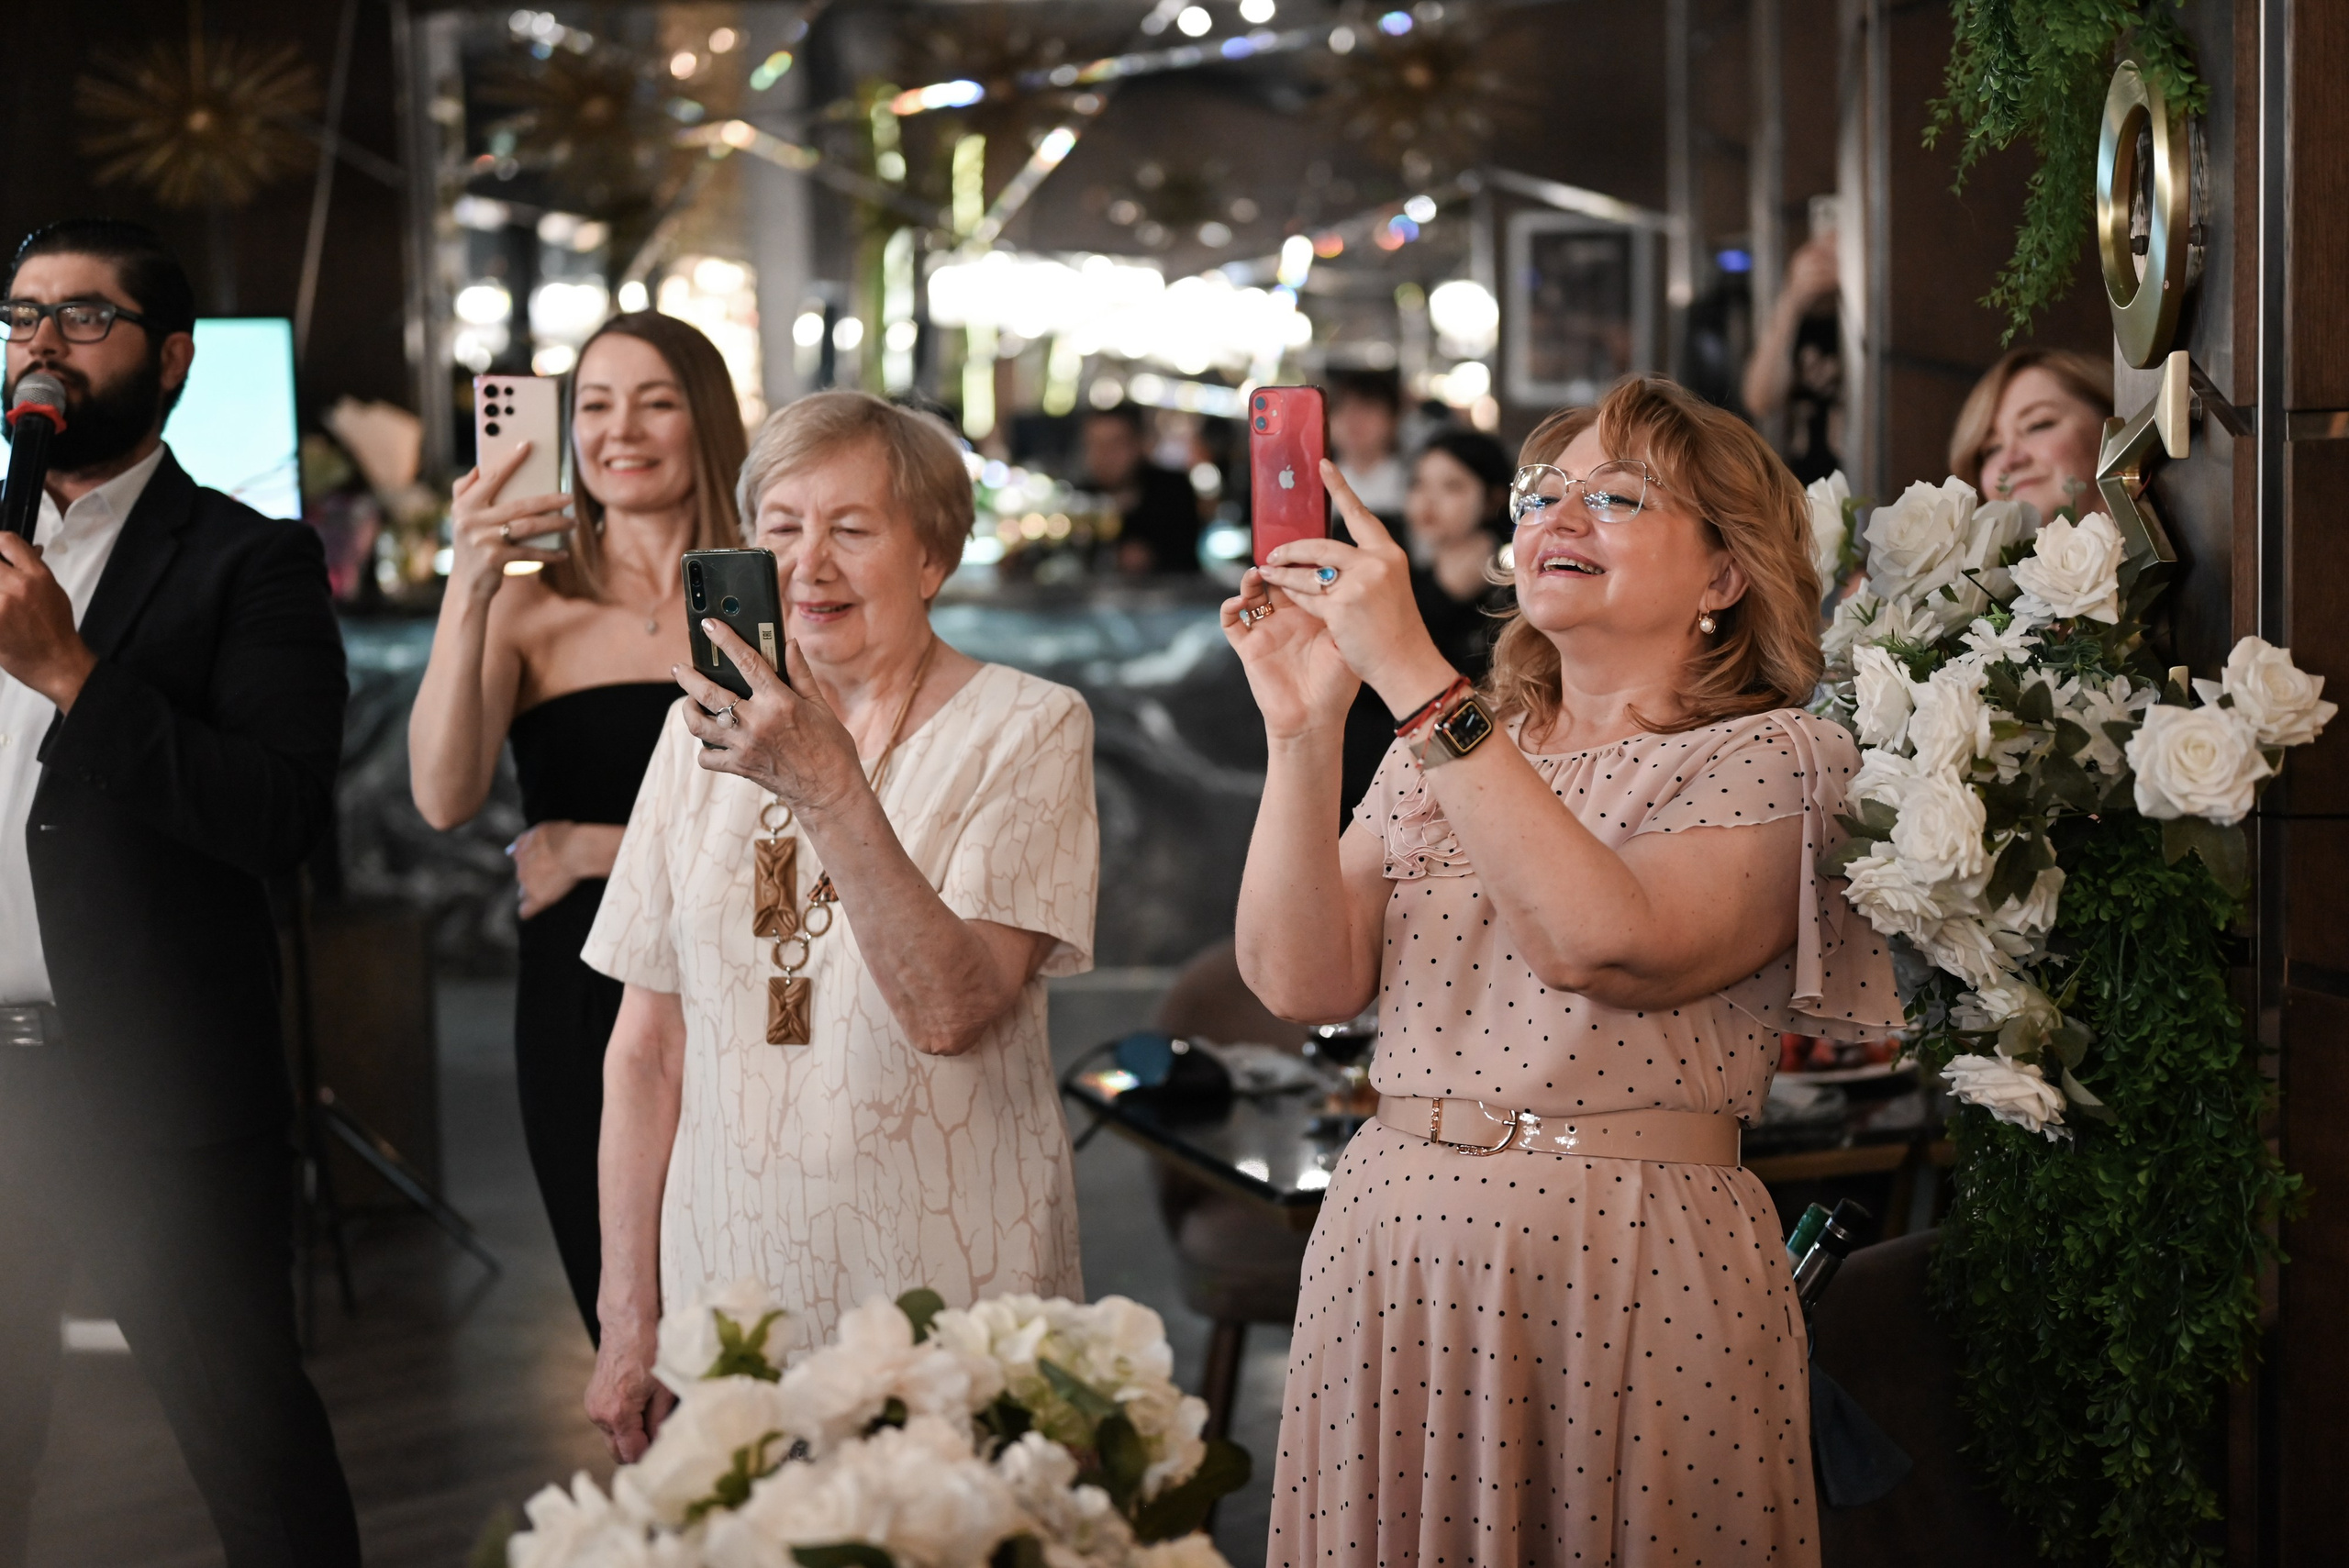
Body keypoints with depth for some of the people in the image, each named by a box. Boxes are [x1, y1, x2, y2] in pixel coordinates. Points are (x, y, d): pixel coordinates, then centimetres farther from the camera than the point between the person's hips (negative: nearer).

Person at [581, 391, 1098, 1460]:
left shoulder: (1025, 729, -6)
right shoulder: (705, 731, 6)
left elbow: (947, 1011, -19)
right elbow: (648, 1047, 6)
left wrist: (827, 785, -28)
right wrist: (628, 1322, 4)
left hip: (953, 1298, -3)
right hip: (732, 1298, 3)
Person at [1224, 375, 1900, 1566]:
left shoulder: (1780, 757, -2)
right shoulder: (1436, 752, 13)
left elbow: (1602, 942, -22)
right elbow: (1301, 980, 0)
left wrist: (1412, 674, -22)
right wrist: (1303, 734, -12)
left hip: (1637, 1272, -4)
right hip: (1392, 1243, 5)